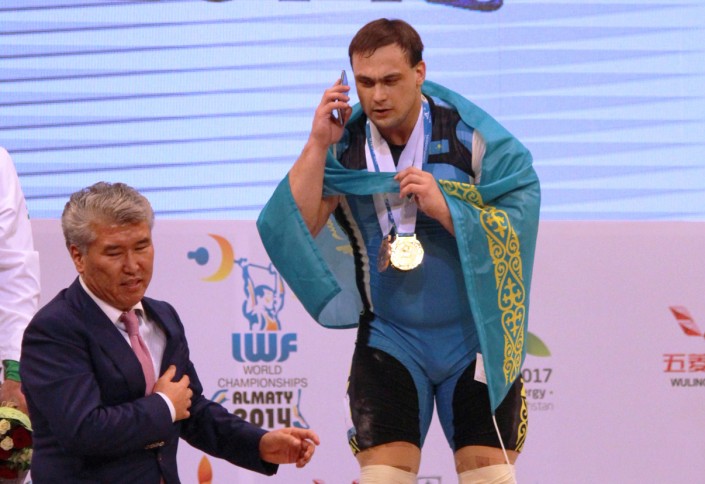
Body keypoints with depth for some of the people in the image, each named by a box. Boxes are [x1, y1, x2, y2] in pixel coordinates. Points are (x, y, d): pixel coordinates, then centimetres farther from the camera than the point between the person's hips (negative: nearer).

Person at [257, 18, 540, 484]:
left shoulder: (473, 137, -10)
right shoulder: (344, 145, -3)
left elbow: (517, 227, -14)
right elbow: (295, 229, -12)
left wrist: (443, 207, -26)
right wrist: (317, 145, -19)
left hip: (475, 336, -2)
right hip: (390, 337, 2)